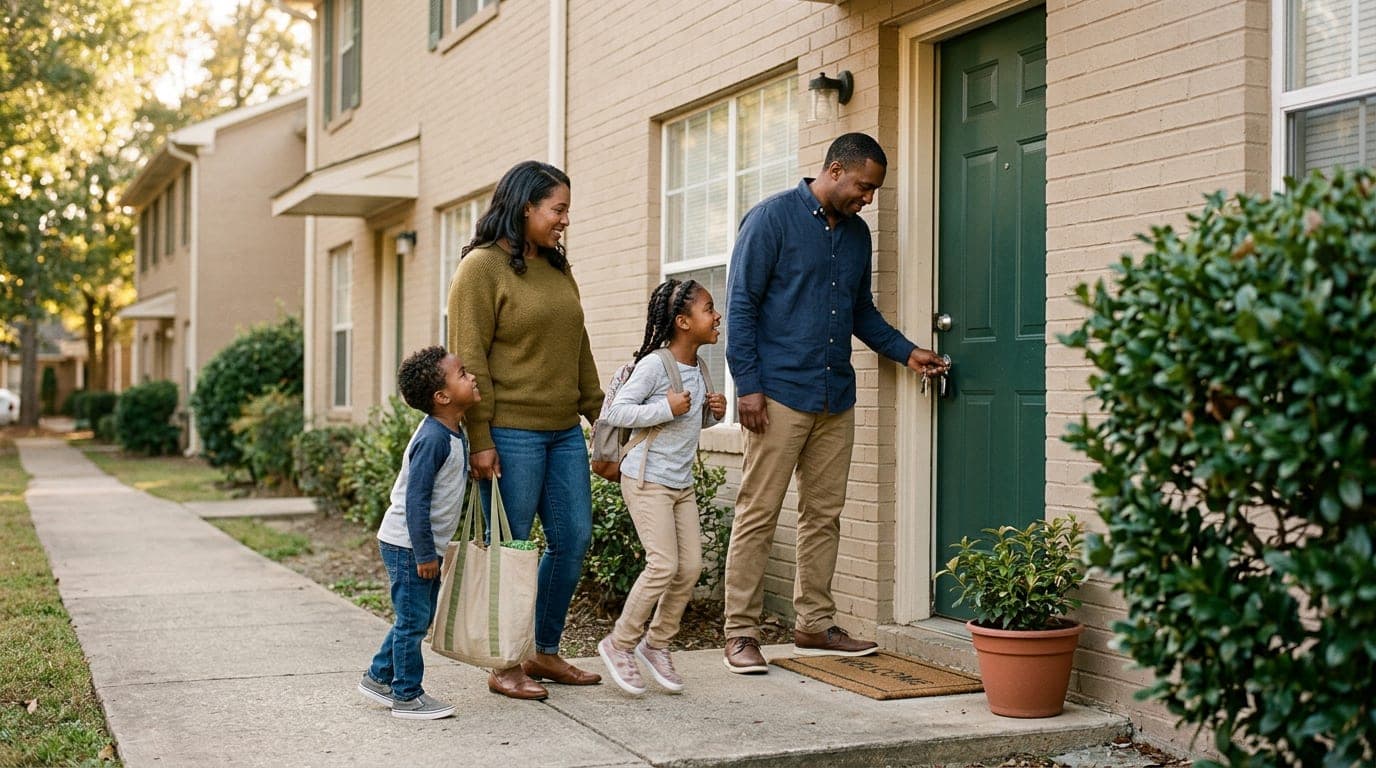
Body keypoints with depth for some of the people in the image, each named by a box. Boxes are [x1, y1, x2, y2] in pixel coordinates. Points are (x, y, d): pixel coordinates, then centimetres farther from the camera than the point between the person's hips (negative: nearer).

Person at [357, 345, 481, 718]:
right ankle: (407, 696, 11)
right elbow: (416, 499, -24)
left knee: (419, 618, 18)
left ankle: (379, 677, 30)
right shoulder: (433, 439, -23)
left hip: (425, 545, 10)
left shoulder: (453, 433, 7)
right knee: (413, 620, 0)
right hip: (407, 545, -10)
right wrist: (424, 554, -21)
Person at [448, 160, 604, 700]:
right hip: (511, 433, -8)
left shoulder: (558, 269, 15)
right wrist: (480, 441, -16)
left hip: (564, 432, 8)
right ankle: (503, 667, 12)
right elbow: (470, 360, -12)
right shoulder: (482, 267, -8)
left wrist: (599, 413, 16)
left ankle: (545, 653, 22)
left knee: (574, 539, 9)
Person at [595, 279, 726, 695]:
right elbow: (616, 411, -20)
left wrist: (713, 410, 4)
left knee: (691, 565, 4)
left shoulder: (698, 369, 10)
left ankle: (656, 643, 20)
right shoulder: (654, 365, -16)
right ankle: (619, 644, 4)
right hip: (647, 480, -8)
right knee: (664, 566, -13)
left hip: (682, 483, 8)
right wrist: (666, 407, -25)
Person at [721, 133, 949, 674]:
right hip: (779, 394, -7)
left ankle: (814, 625, 20)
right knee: (758, 515, -4)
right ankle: (741, 634, 2)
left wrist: (905, 352, 13)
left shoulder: (857, 233, 15)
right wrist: (747, 384, -14)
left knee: (824, 514, 10)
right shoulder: (773, 218, -5)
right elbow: (741, 304, -8)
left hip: (836, 397, 7)